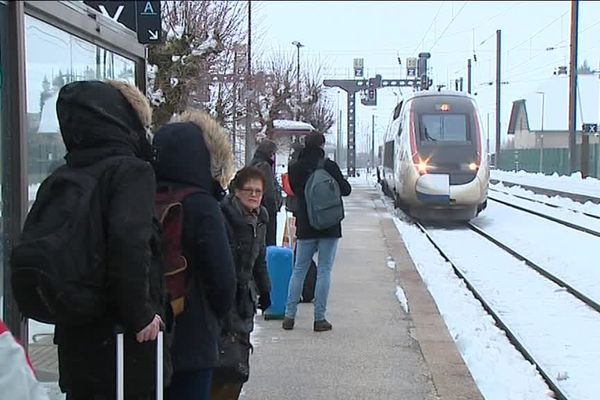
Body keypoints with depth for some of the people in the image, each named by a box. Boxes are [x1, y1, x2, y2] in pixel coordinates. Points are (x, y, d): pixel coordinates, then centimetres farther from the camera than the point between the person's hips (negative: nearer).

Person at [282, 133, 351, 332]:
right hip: (329, 226, -3)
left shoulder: (295, 168, 0)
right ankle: (320, 318, 3)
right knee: (324, 271, 3)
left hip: (305, 226, 3)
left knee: (299, 270, 12)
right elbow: (345, 189, -2)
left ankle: (289, 315, 12)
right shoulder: (329, 166, -10)